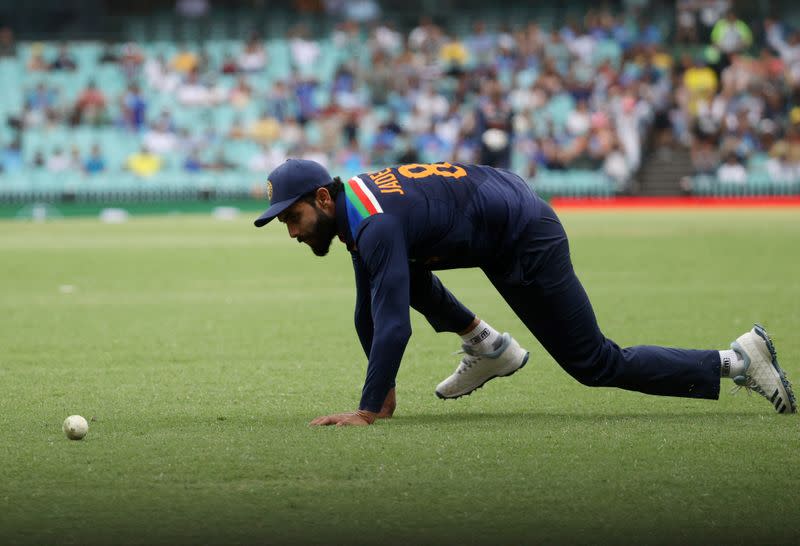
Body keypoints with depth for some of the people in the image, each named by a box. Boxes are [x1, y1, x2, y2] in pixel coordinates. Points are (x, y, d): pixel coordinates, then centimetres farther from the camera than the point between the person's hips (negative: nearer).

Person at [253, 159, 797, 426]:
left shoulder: (376, 225, -27)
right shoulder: (353, 206, 3)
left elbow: (393, 324, -35)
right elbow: (369, 315, 12)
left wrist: (367, 411, -36)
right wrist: (385, 391, 11)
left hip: (527, 240, -10)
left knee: (597, 365, -4)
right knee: (394, 264, 16)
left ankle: (736, 361, 1)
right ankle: (486, 345, 19)